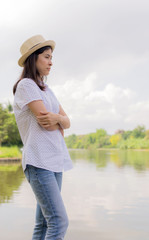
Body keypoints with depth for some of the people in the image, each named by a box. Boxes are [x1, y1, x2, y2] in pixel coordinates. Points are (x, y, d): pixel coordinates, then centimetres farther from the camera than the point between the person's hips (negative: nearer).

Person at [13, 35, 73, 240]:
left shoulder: (46, 90, 21)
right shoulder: (26, 85, -5)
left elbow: (67, 122, 12)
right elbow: (45, 121, -14)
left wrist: (57, 118, -10)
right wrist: (60, 123, 6)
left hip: (55, 160, 8)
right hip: (39, 161, -8)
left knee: (44, 223, 9)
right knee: (59, 222, -14)